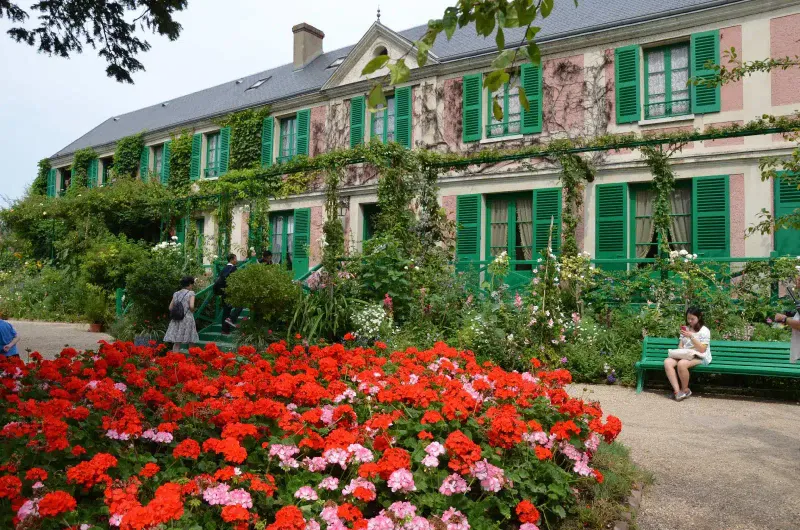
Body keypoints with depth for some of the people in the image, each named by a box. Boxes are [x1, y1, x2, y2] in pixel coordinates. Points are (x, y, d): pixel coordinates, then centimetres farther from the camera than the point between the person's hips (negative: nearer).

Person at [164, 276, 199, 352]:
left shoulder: (176, 294, 11)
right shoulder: (191, 293, -4)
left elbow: (170, 308, 8)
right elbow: (191, 306, -17)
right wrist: (192, 311, 2)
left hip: (176, 320, 5)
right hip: (187, 319, -5)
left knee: (176, 343, 3)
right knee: (191, 343, 4)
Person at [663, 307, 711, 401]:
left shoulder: (704, 331, -3)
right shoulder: (685, 329, 16)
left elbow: (702, 350, -12)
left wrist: (691, 336, -20)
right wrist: (680, 352, -8)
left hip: (699, 357, -6)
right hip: (684, 355, 6)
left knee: (681, 363, -37)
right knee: (667, 362, -25)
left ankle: (685, 390, -14)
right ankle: (677, 391, -28)